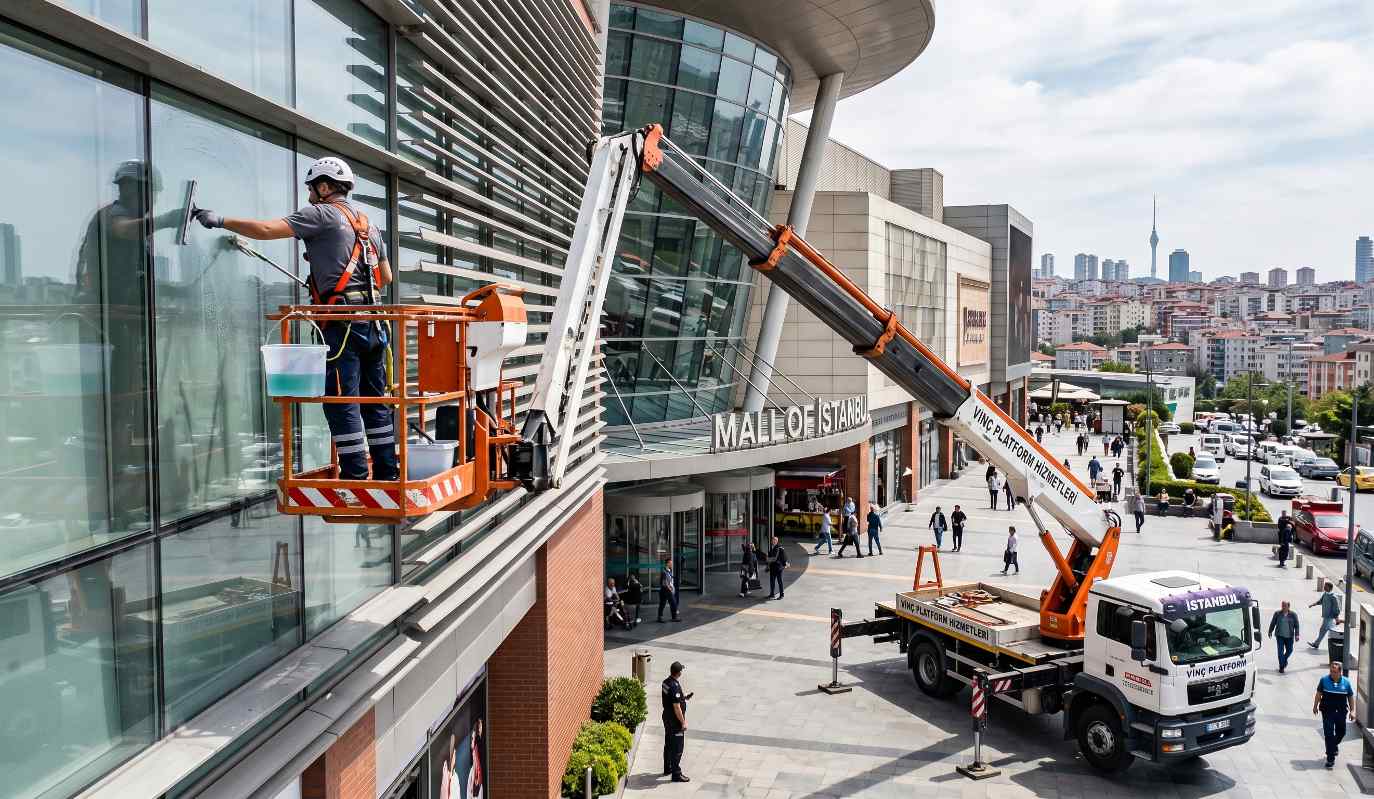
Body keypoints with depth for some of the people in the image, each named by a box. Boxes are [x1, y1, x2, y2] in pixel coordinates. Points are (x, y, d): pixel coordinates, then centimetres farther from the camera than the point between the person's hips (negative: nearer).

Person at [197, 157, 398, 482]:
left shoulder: (323, 214, -1)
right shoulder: (368, 223, 23)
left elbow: (266, 230, -9)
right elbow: (386, 276, 28)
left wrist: (220, 221, 1)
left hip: (343, 321, -8)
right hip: (373, 320, 8)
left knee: (341, 400, -5)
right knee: (374, 398, 10)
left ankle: (355, 475, -6)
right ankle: (387, 472, 13)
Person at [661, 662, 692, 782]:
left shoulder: (666, 682, 2)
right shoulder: (675, 686, -27)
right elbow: (677, 707, -25)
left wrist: (683, 697, 17)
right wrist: (683, 722, -18)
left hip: (667, 717, 9)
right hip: (675, 721, -9)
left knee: (668, 745, 21)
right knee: (677, 748, 0)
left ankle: (667, 769, 33)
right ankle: (676, 774, 6)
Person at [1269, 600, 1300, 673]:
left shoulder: (1293, 615, -3)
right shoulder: (1277, 613, -3)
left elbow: (1296, 625, -2)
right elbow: (1273, 623, 8)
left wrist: (1296, 635, -10)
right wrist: (1270, 631, 12)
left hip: (1289, 636, 1)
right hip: (1279, 635, -1)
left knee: (1289, 650, 10)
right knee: (1280, 650, -5)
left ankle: (1285, 660, 41)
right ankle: (1281, 666, 1)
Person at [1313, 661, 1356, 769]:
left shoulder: (1346, 682, -3)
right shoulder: (1324, 680, -7)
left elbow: (1351, 697, 5)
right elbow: (1319, 694, 2)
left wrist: (1352, 711, 3)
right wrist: (1315, 706, 5)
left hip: (1341, 712, 2)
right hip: (1328, 711, -2)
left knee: (1341, 732, 18)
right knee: (1329, 734, -5)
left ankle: (1334, 745, 49)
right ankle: (1330, 758, -1)